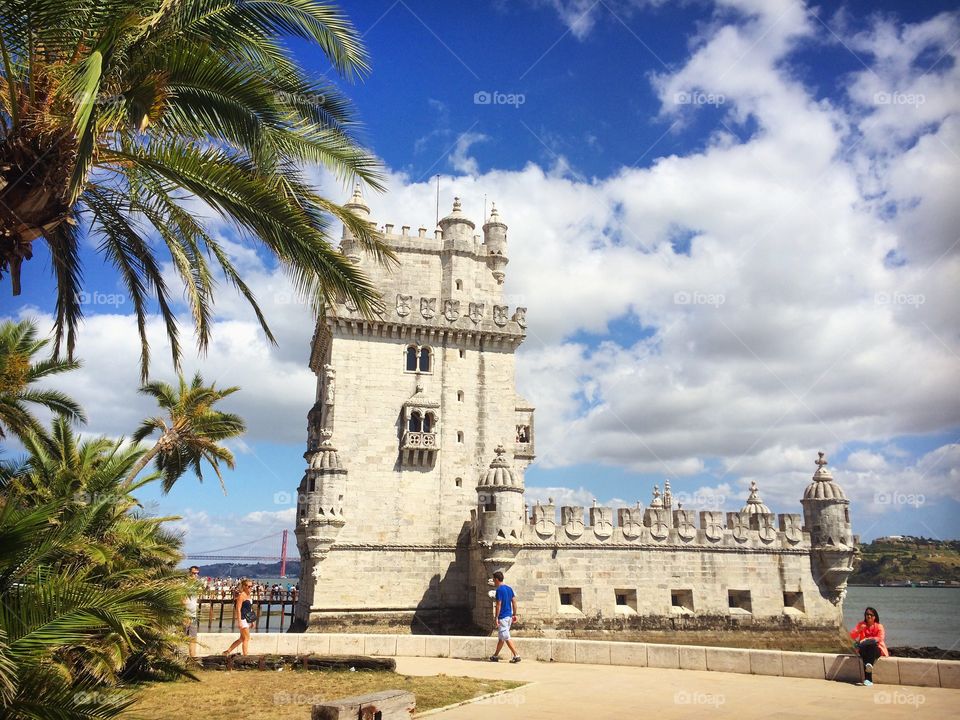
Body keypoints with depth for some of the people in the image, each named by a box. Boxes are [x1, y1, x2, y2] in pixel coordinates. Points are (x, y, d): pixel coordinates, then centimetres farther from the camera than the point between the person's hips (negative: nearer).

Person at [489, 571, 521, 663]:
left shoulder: (499, 590, -16)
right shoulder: (509, 588, 10)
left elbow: (498, 605, -19)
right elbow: (514, 602, 11)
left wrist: (496, 618, -15)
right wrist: (514, 614, 16)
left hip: (502, 617, -9)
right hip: (509, 616, 9)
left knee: (506, 638, -4)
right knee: (501, 637, 16)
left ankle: (516, 655, -7)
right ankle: (495, 656, 24)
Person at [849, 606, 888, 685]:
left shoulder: (879, 626, 0)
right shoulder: (861, 624, 8)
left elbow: (880, 638, -17)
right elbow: (852, 636, 1)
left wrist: (867, 639, -26)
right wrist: (859, 630, -16)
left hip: (876, 649, -1)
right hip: (864, 650, 2)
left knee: (871, 644, -35)